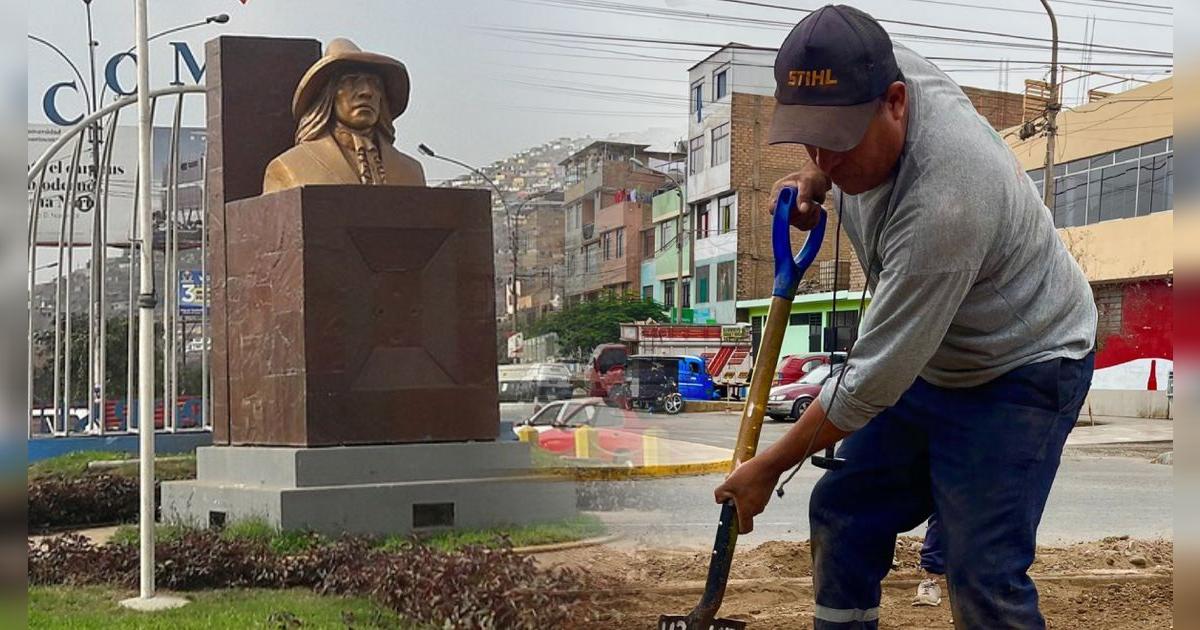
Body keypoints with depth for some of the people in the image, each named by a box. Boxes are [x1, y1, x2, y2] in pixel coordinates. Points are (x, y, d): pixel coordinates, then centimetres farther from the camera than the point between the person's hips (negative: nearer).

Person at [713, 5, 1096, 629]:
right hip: (926, 356, 9)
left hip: (1019, 371, -8)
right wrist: (813, 180, -5)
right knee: (842, 511, 8)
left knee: (982, 577, -13)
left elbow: (872, 382, -29)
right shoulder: (875, 71, -14)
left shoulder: (941, 203, -38)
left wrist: (769, 467, -17)